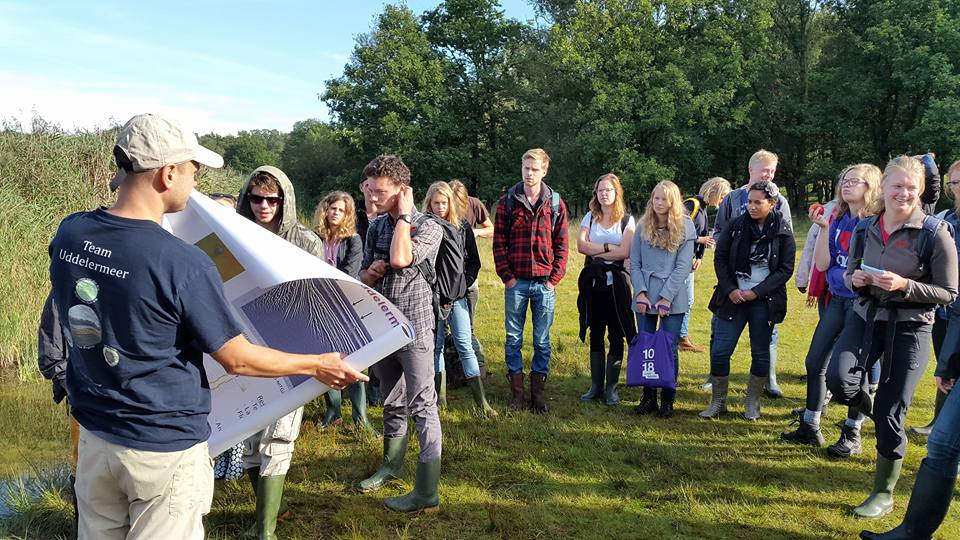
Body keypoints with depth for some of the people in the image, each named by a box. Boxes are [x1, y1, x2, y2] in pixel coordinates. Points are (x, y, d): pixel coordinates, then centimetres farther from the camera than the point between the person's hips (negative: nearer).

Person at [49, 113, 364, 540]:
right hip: (167, 448, -6)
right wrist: (317, 365, -3)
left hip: (93, 436, 7)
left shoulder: (68, 233, -6)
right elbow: (237, 359, -17)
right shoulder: (182, 263, -26)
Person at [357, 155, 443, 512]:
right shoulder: (376, 227, 8)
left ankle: (427, 493, -2)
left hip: (414, 326, -6)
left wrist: (404, 215, -16)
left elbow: (400, 259, -30)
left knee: (422, 406, -5)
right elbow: (364, 276, 15)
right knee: (392, 402, 20)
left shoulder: (428, 227, -11)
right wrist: (370, 273, -10)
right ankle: (392, 465, 37)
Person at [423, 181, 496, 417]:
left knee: (464, 345, -4)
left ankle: (481, 401, -2)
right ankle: (439, 395, 19)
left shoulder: (463, 227, 4)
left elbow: (474, 262, 7)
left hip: (457, 295, 0)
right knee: (435, 344, 8)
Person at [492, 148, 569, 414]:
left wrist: (554, 278, -4)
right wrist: (507, 276, -6)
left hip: (544, 283, 0)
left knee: (542, 340, 7)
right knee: (513, 338, 6)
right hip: (516, 282, 0)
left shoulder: (555, 203, 5)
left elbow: (561, 244, 4)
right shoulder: (508, 201, 3)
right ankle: (516, 391, 18)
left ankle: (538, 392, 18)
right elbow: (499, 242, 1)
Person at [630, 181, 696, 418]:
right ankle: (648, 398, 16)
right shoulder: (643, 226, 7)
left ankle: (668, 400, 13)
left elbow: (683, 266, -6)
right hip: (645, 297, 3)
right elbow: (634, 263, 6)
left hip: (672, 299, -3)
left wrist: (666, 297, -12)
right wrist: (640, 292, -6)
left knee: (669, 350, 1)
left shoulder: (685, 227, -1)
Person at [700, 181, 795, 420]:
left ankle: (752, 403, 22)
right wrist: (730, 289, -9)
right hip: (733, 298, 1)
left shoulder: (783, 231, -3)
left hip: (764, 300, -1)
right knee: (719, 350, -2)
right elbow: (720, 258, 3)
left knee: (760, 352, 7)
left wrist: (757, 292, -13)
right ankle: (718, 401, 12)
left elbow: (786, 269, -4)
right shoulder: (736, 226, 1)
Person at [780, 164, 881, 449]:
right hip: (836, 298, 6)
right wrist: (823, 228, -5)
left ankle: (852, 434, 18)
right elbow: (822, 264, 2)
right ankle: (810, 427, 22)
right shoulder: (836, 218, 8)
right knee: (815, 362, 9)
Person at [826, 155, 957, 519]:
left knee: (891, 416, 1)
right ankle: (868, 406, 17)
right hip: (867, 317, 3)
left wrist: (905, 285, -22)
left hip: (910, 328, -3)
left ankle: (883, 495, 22)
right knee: (838, 381, -22)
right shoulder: (864, 230, 2)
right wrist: (855, 280, -10)